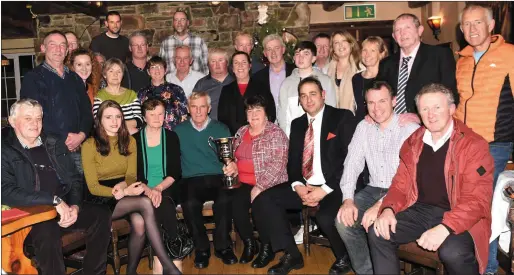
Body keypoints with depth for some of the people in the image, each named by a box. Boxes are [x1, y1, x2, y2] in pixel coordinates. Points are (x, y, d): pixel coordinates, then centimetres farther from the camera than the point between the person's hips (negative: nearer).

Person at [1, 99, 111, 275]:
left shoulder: (55, 145, 14)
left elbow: (75, 179, 15)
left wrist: (75, 206, -6)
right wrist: (55, 200, -22)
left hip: (64, 208, 5)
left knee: (101, 216, -16)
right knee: (47, 230, -35)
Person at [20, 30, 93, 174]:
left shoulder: (75, 79, 17)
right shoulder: (33, 78, 1)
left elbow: (86, 111, 13)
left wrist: (81, 135, -6)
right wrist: (63, 140, -12)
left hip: (77, 150, 5)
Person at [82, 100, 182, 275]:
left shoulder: (129, 141, 9)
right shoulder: (90, 145, -5)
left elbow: (131, 175, 5)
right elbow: (93, 187, -9)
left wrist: (122, 185, -19)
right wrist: (124, 192, -23)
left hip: (125, 196, 4)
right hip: (101, 200, -4)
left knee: (139, 223, -31)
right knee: (145, 203, -30)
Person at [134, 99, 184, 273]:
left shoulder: (171, 137, 8)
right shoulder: (135, 139, 5)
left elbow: (175, 173, 3)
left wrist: (159, 188, -13)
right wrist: (148, 190, -17)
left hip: (166, 189, 1)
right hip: (144, 191, -1)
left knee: (164, 205, -31)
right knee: (164, 208, -30)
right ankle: (173, 259, -20)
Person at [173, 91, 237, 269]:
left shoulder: (221, 129, 14)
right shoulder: (179, 131, 13)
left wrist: (234, 166, -13)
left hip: (217, 178, 0)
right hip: (190, 180, 0)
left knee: (225, 200, -33)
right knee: (190, 203, -32)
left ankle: (222, 246, -11)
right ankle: (201, 248, -10)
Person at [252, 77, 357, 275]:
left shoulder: (343, 117, -3)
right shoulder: (297, 124, 14)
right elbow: (292, 161, 12)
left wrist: (325, 189, -18)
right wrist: (298, 186, -10)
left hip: (335, 187, -5)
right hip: (304, 186, 6)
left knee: (326, 217, -34)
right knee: (262, 201, -11)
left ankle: (344, 257, 0)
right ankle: (292, 255, 1)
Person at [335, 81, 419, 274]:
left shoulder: (410, 128, -12)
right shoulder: (363, 127, 6)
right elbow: (352, 164, 1)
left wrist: (382, 204, -31)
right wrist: (348, 199, -14)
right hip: (373, 190, 5)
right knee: (343, 220, -16)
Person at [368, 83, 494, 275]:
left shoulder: (474, 145, -8)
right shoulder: (413, 142, 9)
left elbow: (477, 200, -15)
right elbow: (401, 184, 13)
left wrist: (445, 228, -29)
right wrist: (388, 209, -9)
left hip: (459, 218, -4)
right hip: (419, 211, 5)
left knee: (453, 252, -32)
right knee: (378, 234, -14)